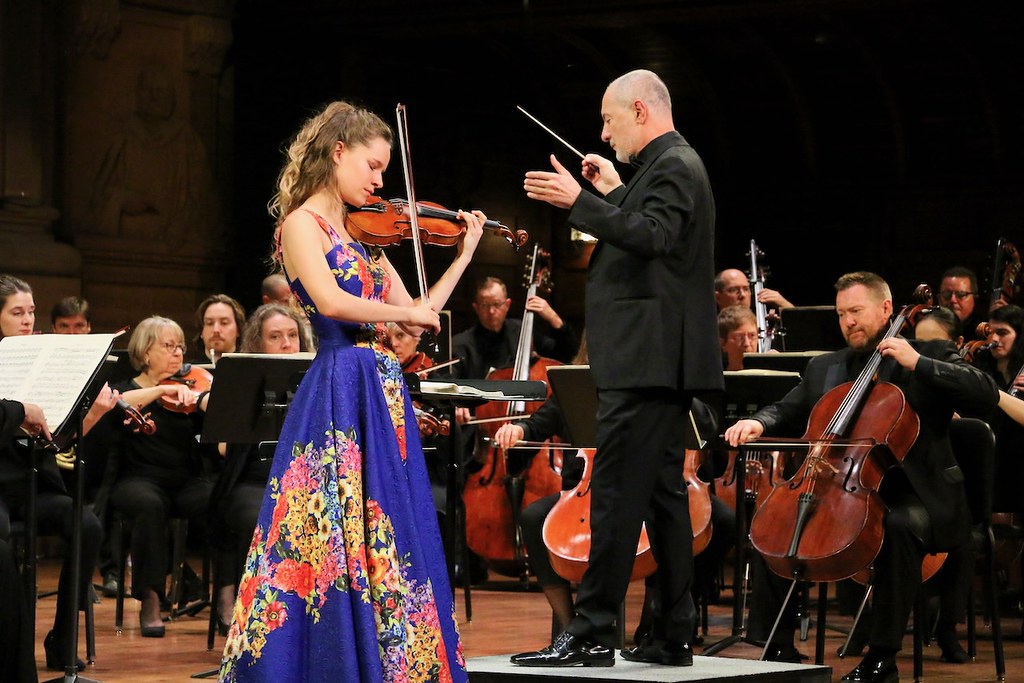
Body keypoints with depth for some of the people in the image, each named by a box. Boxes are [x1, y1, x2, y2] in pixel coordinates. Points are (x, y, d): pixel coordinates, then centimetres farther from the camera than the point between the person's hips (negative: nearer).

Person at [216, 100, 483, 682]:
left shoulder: (364, 234, 18)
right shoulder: (302, 223, -4)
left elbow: (416, 315, 19)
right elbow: (331, 301, -21)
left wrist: (465, 253, 19)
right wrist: (408, 314, -10)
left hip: (384, 396, 8)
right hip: (339, 393, -8)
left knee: (387, 542, 6)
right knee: (335, 541, -9)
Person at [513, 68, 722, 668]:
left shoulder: (674, 166, -11)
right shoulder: (675, 165, 20)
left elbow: (655, 236, -27)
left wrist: (581, 202, -29)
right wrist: (616, 192, 25)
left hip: (648, 362, -11)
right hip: (660, 362, 11)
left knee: (616, 491, -12)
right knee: (662, 491, 11)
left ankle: (593, 633, -12)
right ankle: (674, 635, 14)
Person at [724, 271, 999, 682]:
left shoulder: (930, 356, 4)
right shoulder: (824, 368, 18)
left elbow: (986, 394, -10)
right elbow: (786, 413, 16)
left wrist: (917, 363, -16)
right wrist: (757, 424, -8)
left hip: (908, 495, -5)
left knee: (900, 526, -37)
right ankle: (778, 648, -5)